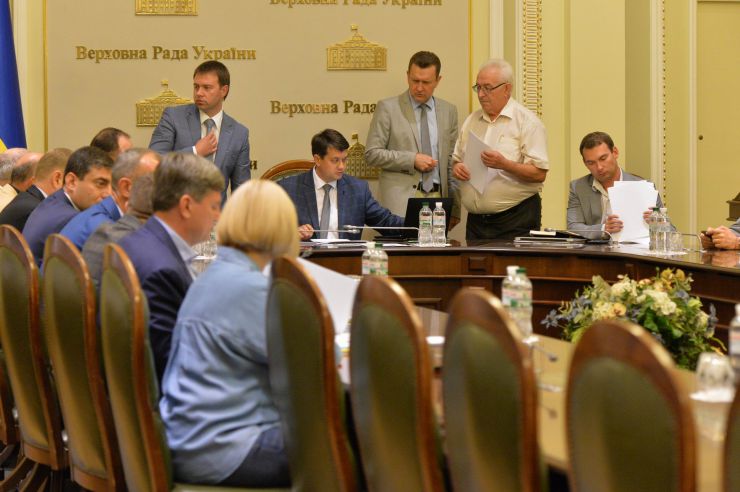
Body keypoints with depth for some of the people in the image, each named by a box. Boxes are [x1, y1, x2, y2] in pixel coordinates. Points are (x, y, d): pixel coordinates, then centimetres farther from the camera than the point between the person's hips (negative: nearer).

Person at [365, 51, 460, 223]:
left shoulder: (449, 111, 12)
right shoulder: (388, 108, 1)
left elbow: (452, 162, 13)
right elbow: (372, 154, -2)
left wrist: (455, 209, 9)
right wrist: (412, 160, -11)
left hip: (437, 200, 3)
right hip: (401, 201, -3)